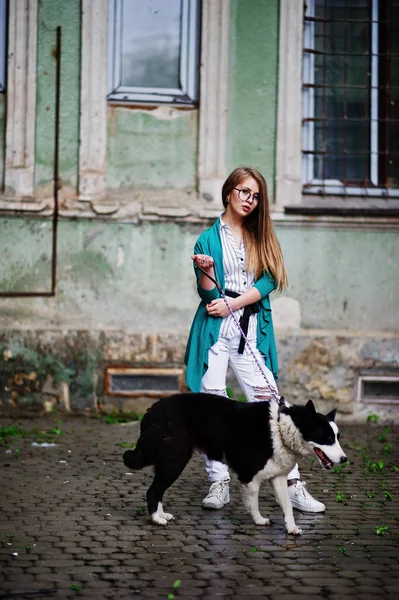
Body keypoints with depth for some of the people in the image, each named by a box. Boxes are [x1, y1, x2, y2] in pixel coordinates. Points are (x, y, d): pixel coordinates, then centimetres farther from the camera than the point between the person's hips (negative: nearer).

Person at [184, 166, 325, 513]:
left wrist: (230, 304, -8)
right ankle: (219, 482, 5)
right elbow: (209, 295, 0)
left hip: (253, 331, 1)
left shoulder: (261, 237, 14)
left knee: (268, 403, -6)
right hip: (215, 330, -1)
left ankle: (293, 485, -6)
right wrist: (206, 271, -19)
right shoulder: (209, 238, 8)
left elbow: (267, 282, 1)